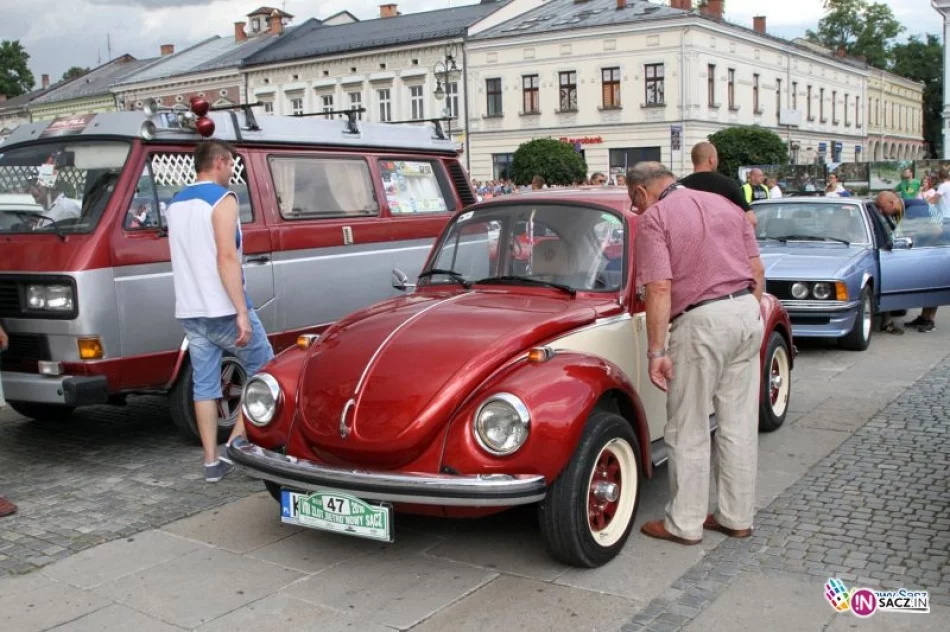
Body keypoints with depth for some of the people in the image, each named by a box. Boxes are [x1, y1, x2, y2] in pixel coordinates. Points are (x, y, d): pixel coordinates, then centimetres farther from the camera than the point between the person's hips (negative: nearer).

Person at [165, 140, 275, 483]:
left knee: (204, 385, 8)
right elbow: (226, 257, -21)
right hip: (223, 310, -7)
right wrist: (242, 312, -22)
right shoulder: (222, 199, -11)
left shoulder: (176, 203, 15)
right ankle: (238, 440, 3)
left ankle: (212, 462, 10)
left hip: (189, 312, 7)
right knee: (263, 370, 9)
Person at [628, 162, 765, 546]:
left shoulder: (654, 218, -6)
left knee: (688, 431, 5)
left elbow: (660, 289, -15)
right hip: (748, 312, 7)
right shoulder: (724, 204, 15)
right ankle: (737, 517, 24)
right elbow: (757, 272, 14)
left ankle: (685, 525, 15)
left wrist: (657, 351, -15)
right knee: (740, 424, 14)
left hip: (702, 321, -7)